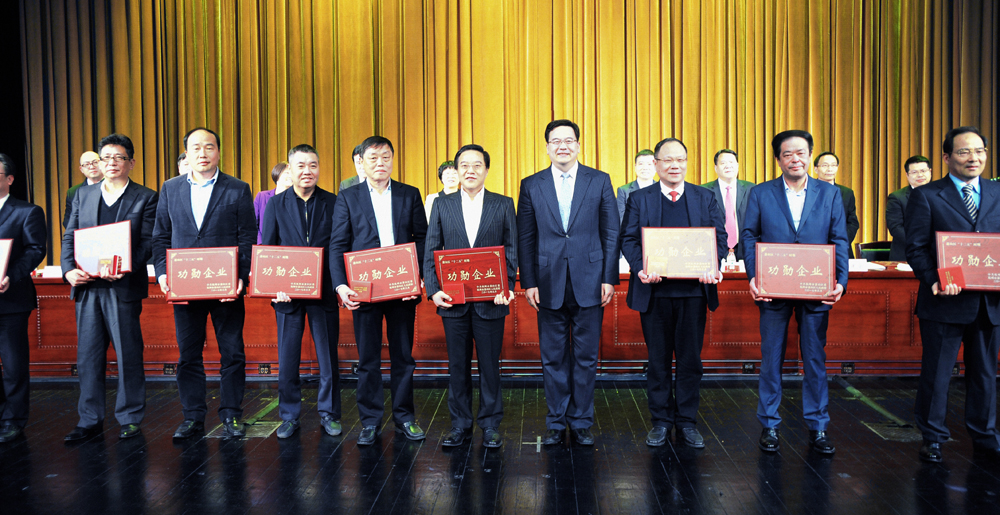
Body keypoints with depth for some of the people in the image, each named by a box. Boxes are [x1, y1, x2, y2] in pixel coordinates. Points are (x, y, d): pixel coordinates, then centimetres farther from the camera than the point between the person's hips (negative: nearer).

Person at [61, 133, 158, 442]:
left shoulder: (146, 198, 3)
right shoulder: (83, 195, 16)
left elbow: (148, 242, -5)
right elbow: (69, 237, 12)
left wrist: (124, 268, -21)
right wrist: (69, 270, -6)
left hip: (124, 286, -4)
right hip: (87, 287, 4)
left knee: (128, 355, 1)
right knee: (88, 355, 7)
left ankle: (130, 419, 12)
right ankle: (90, 421, 17)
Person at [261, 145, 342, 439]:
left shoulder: (333, 203, 2)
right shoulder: (275, 204, 3)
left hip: (323, 291, 0)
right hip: (288, 292, 1)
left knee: (328, 357, 7)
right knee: (287, 359, 7)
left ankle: (328, 414, 21)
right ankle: (289, 417, 20)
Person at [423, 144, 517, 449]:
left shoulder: (503, 205, 5)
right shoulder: (442, 205, 8)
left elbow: (511, 251, 3)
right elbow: (430, 251, 6)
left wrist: (506, 287, -10)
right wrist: (433, 290, -6)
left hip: (490, 300, -1)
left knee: (490, 364, 6)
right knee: (457, 366, 9)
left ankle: (490, 426, 19)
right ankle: (460, 426, 21)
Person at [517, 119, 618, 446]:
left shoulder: (600, 181, 4)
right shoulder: (531, 186, 5)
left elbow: (610, 234, 3)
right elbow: (525, 239, 6)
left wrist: (609, 279, -3)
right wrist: (528, 282, -1)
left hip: (589, 284, 0)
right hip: (549, 285, 1)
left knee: (586, 357, 7)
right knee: (553, 358, 8)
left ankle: (581, 422, 21)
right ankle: (556, 422, 21)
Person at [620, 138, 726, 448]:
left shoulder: (705, 198, 10)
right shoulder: (639, 199, 7)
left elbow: (720, 237, 6)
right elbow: (628, 239, 1)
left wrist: (712, 267, -14)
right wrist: (641, 268, -17)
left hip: (693, 291, 1)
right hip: (654, 291, -1)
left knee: (690, 358, 6)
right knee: (658, 359, 6)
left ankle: (687, 422, 18)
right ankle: (660, 421, 18)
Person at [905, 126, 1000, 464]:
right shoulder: (926, 196, 0)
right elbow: (916, 248, -4)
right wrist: (934, 281, -19)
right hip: (946, 301, -4)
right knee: (936, 373, 4)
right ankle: (933, 439, 18)